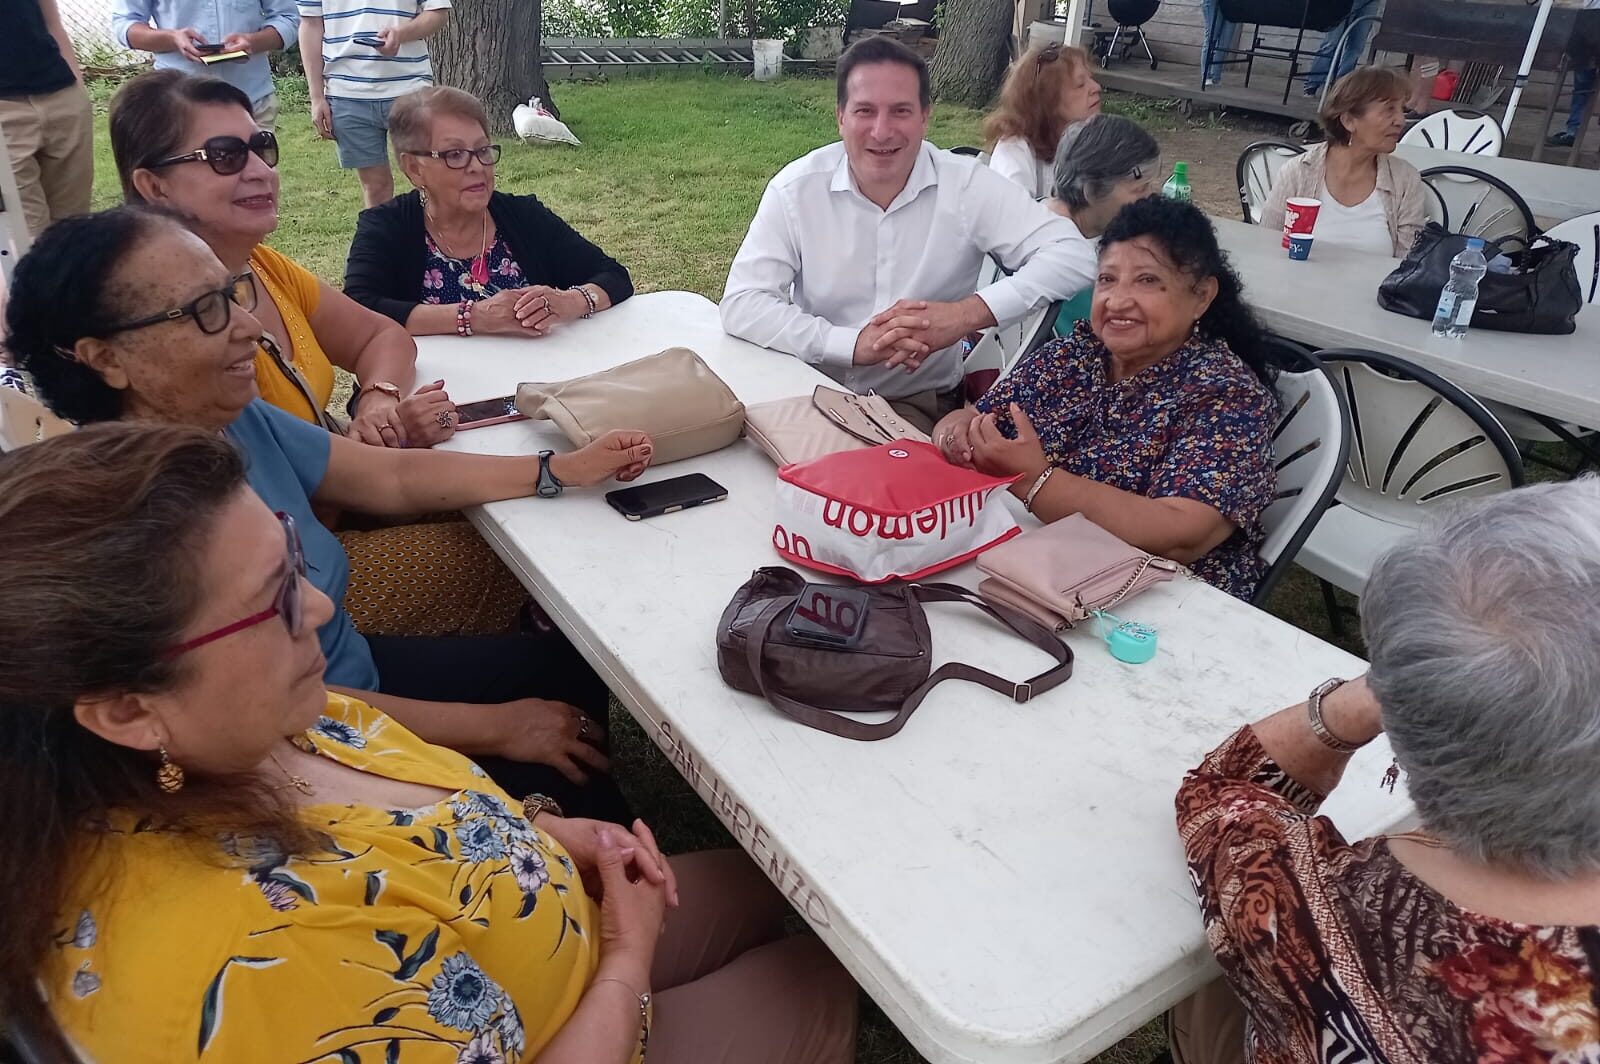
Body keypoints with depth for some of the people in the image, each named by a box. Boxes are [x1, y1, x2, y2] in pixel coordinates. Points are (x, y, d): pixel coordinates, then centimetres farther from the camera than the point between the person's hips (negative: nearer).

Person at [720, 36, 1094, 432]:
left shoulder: (967, 185, -7)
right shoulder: (795, 188, -6)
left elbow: (1072, 255, -13)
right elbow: (742, 304, -12)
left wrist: (968, 313, -27)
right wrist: (853, 343, -25)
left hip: (919, 404, 0)